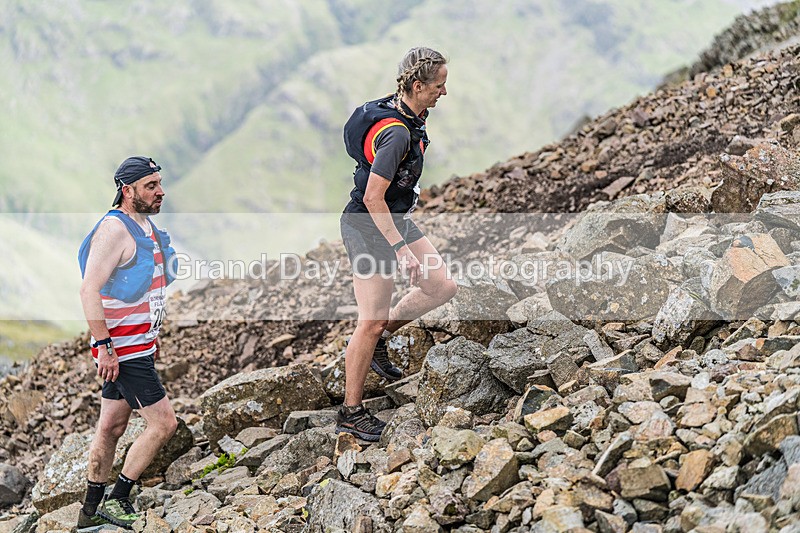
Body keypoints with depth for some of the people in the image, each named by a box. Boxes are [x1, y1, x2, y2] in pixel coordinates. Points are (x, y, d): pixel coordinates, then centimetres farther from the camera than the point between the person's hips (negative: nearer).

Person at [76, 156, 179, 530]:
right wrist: (103, 346, -26)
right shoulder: (114, 229, -18)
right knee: (163, 423, -8)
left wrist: (151, 334, 23)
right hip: (122, 349, -9)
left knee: (112, 427, 14)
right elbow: (89, 290, -24)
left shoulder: (145, 226, 12)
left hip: (137, 344, 9)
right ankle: (116, 501, 1)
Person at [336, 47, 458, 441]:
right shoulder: (396, 133, -28)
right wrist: (401, 249, -26)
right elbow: (373, 197, -29)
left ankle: (377, 340, 22)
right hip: (368, 228, -9)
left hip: (396, 219, 9)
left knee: (442, 287, 7)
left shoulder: (408, 115, 1)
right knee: (372, 322, -4)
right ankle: (351, 412, 7)